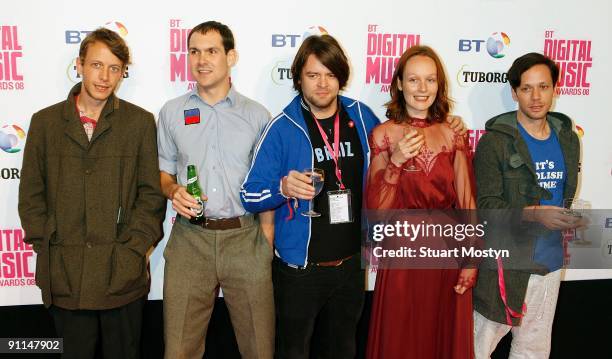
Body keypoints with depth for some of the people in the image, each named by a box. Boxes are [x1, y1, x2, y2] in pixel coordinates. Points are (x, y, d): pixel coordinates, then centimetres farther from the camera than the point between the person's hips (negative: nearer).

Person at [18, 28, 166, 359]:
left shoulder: (140, 122, 2)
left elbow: (151, 194, 0)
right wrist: (46, 249, -2)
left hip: (122, 273, -1)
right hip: (64, 276, 1)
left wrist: (132, 249, -8)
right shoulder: (45, 121, 7)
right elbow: (31, 194, 7)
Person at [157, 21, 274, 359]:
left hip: (246, 238, -1)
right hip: (190, 239, 1)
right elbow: (164, 172, 14)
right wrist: (174, 191, -8)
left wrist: (268, 241, -2)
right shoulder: (172, 112, 8)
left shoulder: (257, 115, 5)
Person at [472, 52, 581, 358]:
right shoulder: (496, 140, -9)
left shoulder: (568, 139, 9)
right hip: (505, 262, -5)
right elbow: (485, 203, -14)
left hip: (550, 262, 6)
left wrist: (571, 219, 3)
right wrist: (534, 214, -26)